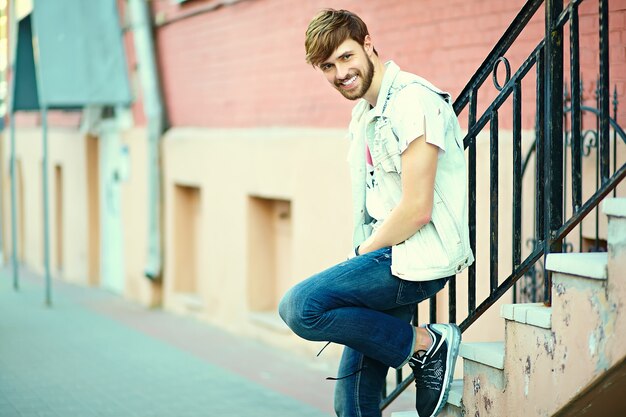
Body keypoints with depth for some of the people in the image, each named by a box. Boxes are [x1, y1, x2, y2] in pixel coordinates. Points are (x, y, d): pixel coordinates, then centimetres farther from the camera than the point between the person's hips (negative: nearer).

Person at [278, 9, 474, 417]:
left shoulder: (412, 102, -15)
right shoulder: (365, 111, 15)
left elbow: (416, 209, -20)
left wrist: (362, 254, -7)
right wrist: (362, 259, 8)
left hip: (415, 260, -9)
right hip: (386, 255, 9)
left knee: (300, 307, -21)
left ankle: (424, 343, -7)